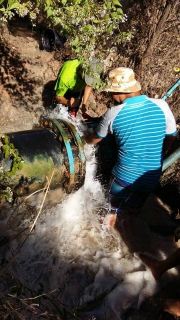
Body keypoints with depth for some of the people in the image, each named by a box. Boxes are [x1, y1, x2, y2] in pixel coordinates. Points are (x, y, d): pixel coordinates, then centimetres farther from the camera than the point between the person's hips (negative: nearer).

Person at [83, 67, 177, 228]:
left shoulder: (113, 113, -17)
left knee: (111, 210, 26)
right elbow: (171, 139, 2)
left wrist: (85, 136, 25)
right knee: (134, 208, 30)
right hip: (151, 177, 3)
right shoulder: (161, 106, -14)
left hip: (123, 175, -2)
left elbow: (95, 139, 2)